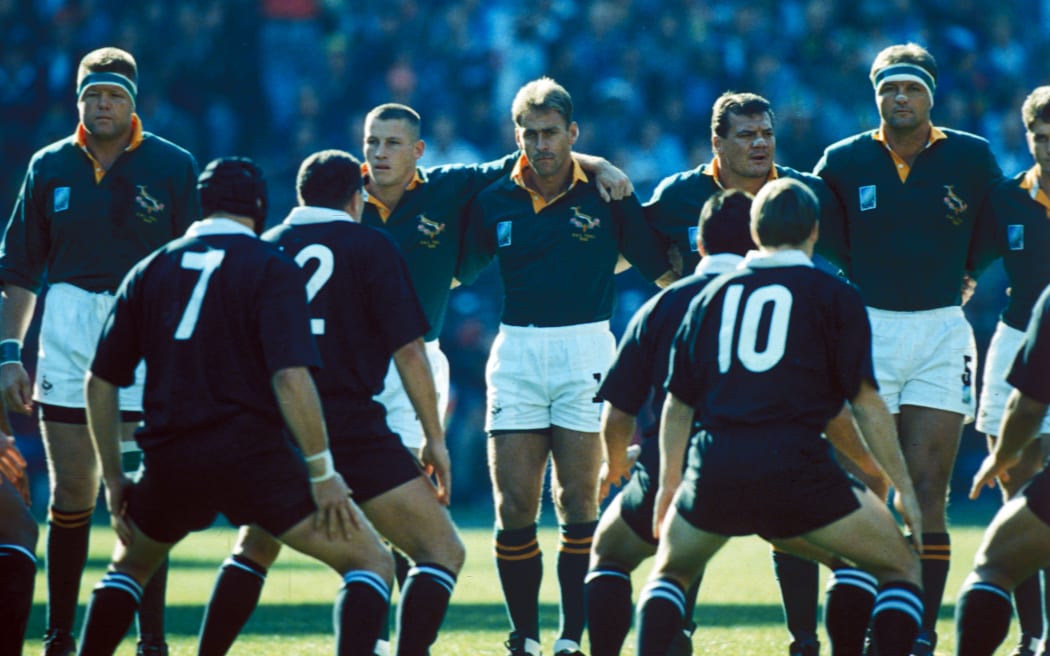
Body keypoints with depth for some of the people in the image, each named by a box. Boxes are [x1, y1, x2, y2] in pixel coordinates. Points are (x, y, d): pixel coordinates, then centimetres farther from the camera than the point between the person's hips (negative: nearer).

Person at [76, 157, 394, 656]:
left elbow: (100, 382, 13)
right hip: (252, 454, -4)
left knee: (130, 564, 32)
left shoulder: (150, 271, 13)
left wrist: (113, 479, 21)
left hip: (169, 462, 4)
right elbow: (290, 377, -14)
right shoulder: (271, 268, -1)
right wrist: (323, 473, -9)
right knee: (372, 563, 2)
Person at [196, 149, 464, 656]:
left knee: (253, 551, 28)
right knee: (442, 552, 0)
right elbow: (408, 350, -4)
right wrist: (435, 438, 1)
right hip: (352, 421, -5)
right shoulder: (370, 247, 1)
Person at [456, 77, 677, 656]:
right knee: (513, 507, -3)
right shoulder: (494, 202, 6)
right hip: (516, 353, 2)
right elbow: (455, 274, 15)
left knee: (578, 504, -3)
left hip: (585, 351, -2)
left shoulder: (606, 195, 0)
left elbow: (663, 271, 3)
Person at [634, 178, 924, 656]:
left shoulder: (711, 296, 17)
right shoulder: (834, 297, 6)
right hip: (798, 467, -3)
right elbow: (865, 402, 2)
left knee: (670, 574, 29)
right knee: (900, 568, 13)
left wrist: (669, 485, 31)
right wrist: (903, 487, 8)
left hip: (715, 470, 3)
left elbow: (678, 404, 20)